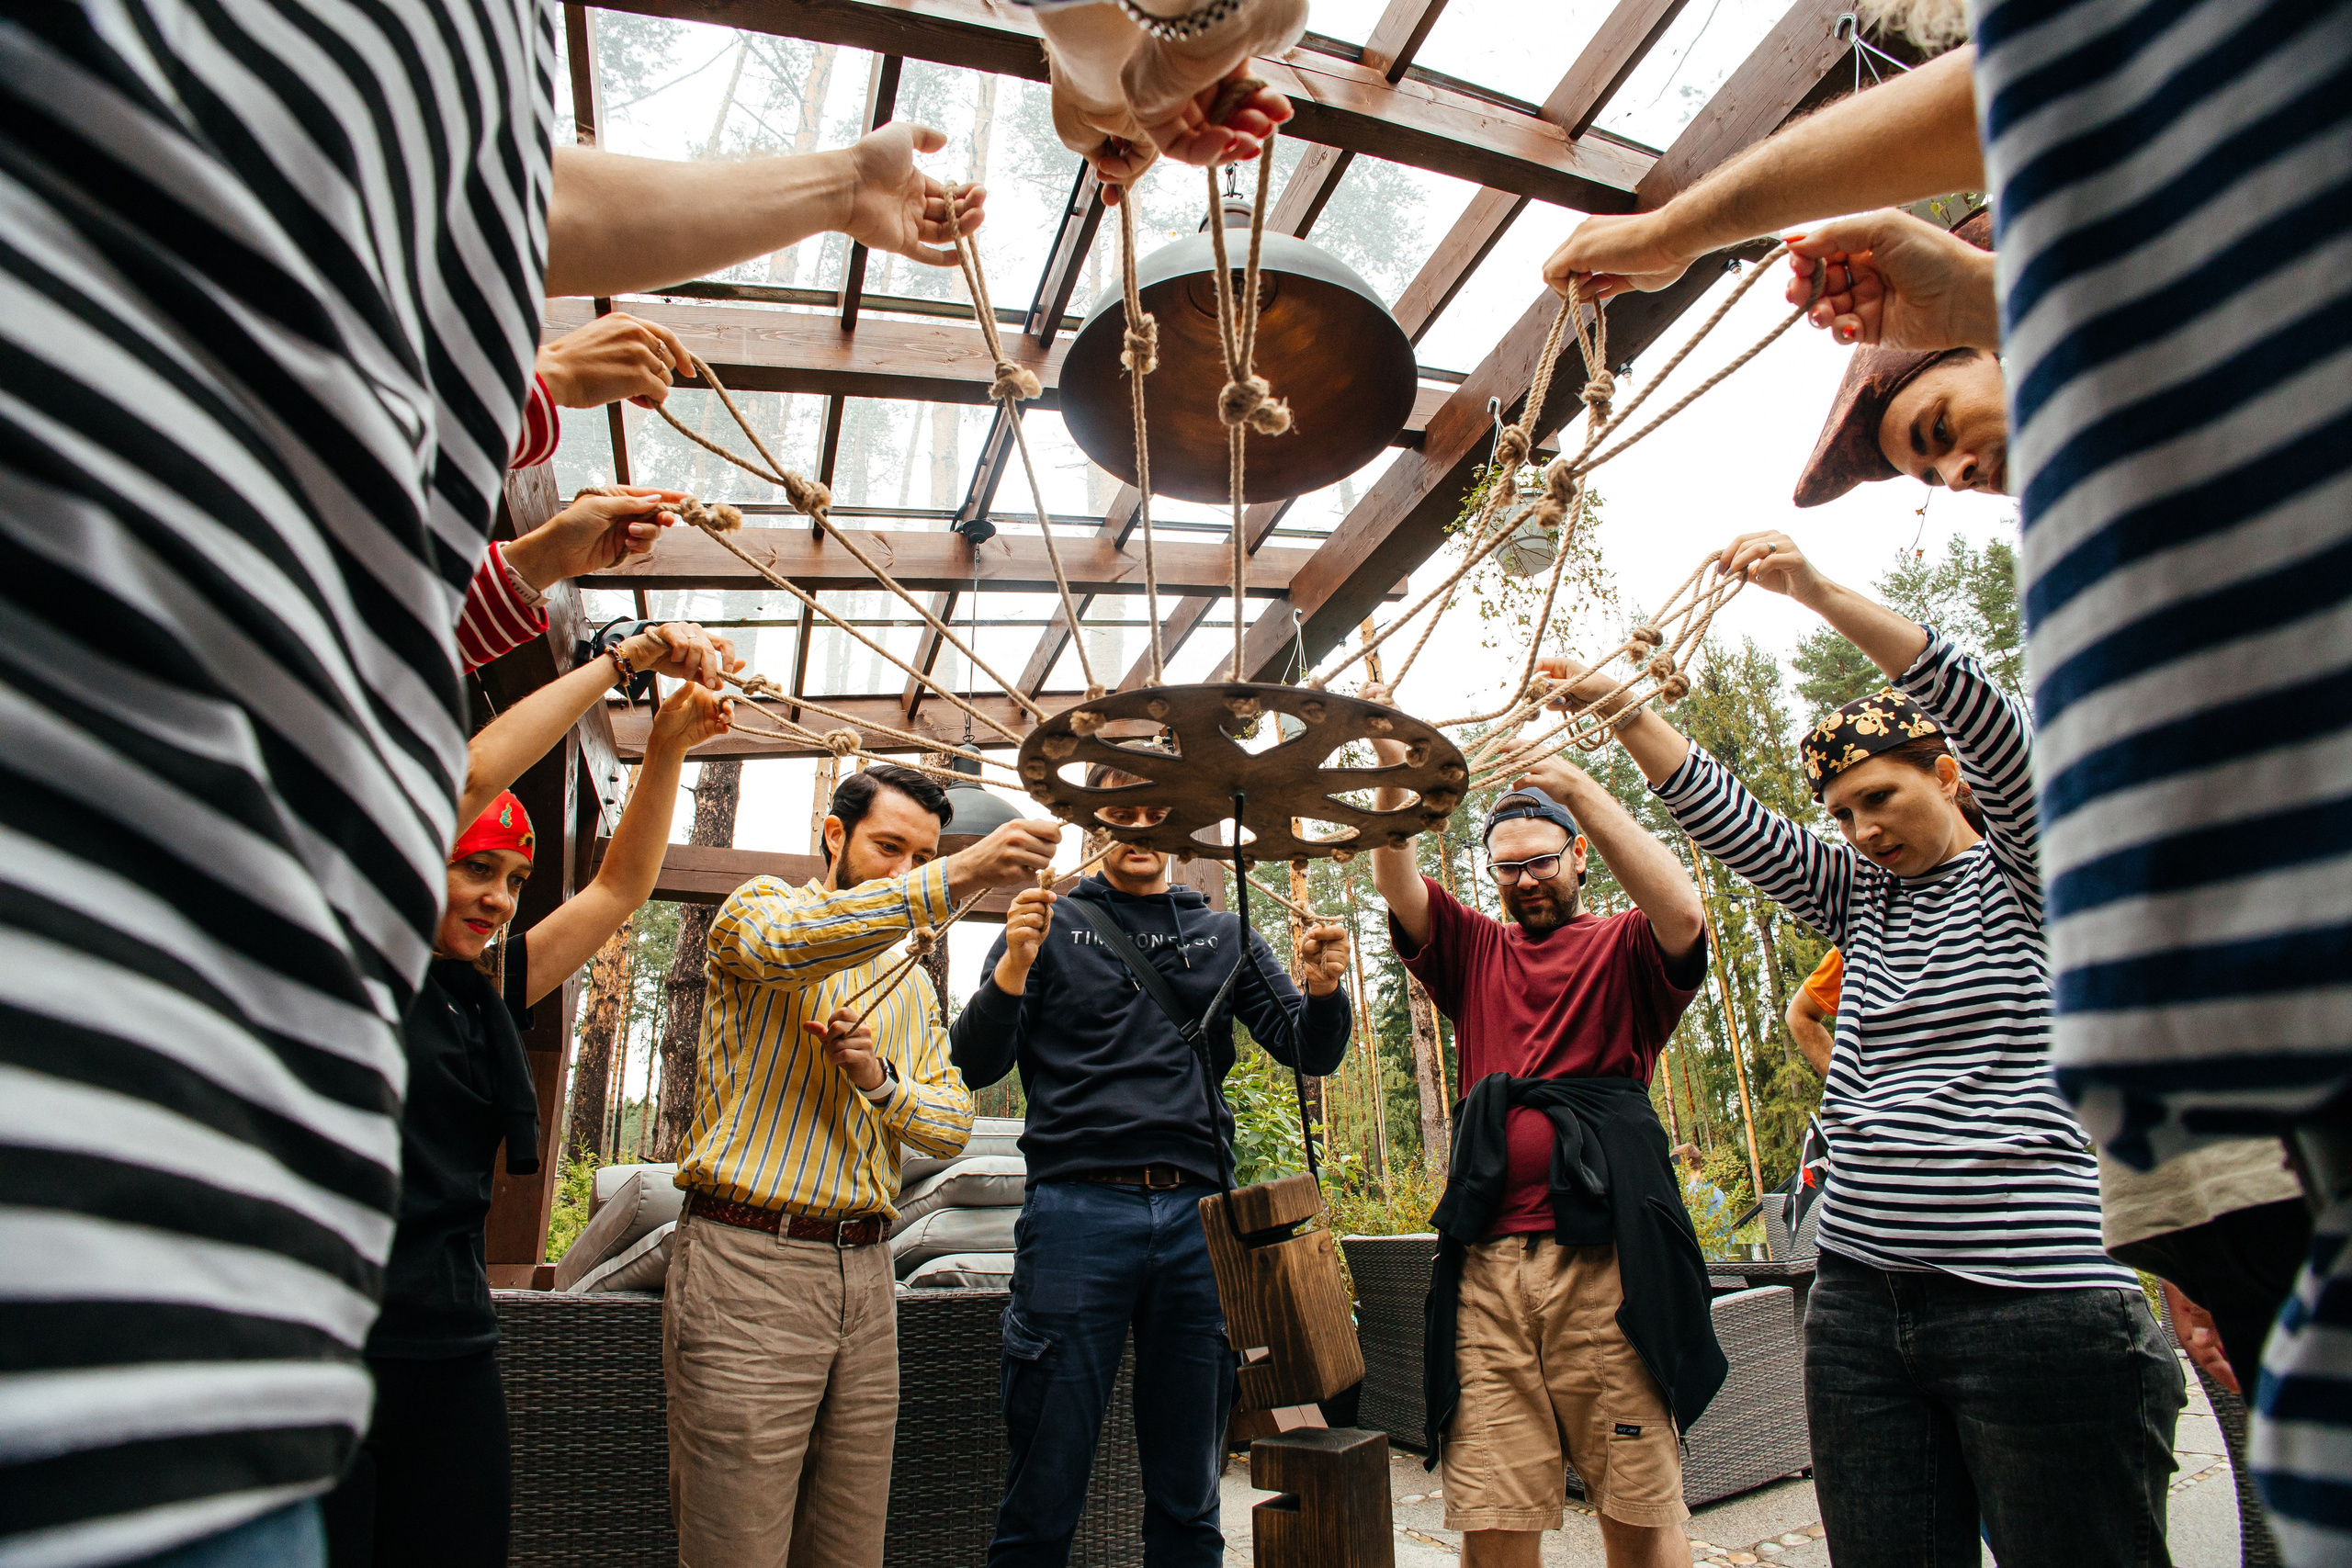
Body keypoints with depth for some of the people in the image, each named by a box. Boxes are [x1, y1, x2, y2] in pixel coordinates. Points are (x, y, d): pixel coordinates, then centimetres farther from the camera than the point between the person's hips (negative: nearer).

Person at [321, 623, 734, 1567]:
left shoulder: (488, 995, 12)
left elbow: (619, 889, 14)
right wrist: (621, 661, -12)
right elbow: (466, 776, -14)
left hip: (451, 1346, 6)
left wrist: (667, 746, 4)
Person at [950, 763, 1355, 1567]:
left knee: (1188, 1501, 13)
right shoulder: (1052, 926, 8)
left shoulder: (1224, 936, 15)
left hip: (1198, 1214, 3)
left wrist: (1321, 990, -12)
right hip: (1079, 1207, -2)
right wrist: (1013, 970, -17)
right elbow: (974, 1067, 0)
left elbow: (1309, 1053, 9)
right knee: (1043, 1499, 3)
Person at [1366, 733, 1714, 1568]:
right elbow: (1396, 886, 6)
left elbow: (1682, 913, -13)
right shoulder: (1476, 951, 20)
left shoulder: (1621, 949, 10)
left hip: (1603, 1258, -2)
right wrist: (1393, 769, -7)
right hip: (1486, 1266, 3)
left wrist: (1580, 788, -12)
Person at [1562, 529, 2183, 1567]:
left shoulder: (2024, 877, 0)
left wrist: (1820, 592, -23)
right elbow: (1730, 821, 7)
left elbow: (1991, 725, -15)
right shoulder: (1860, 900, 15)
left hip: (2036, 1305, -5)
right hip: (1859, 1299, 6)